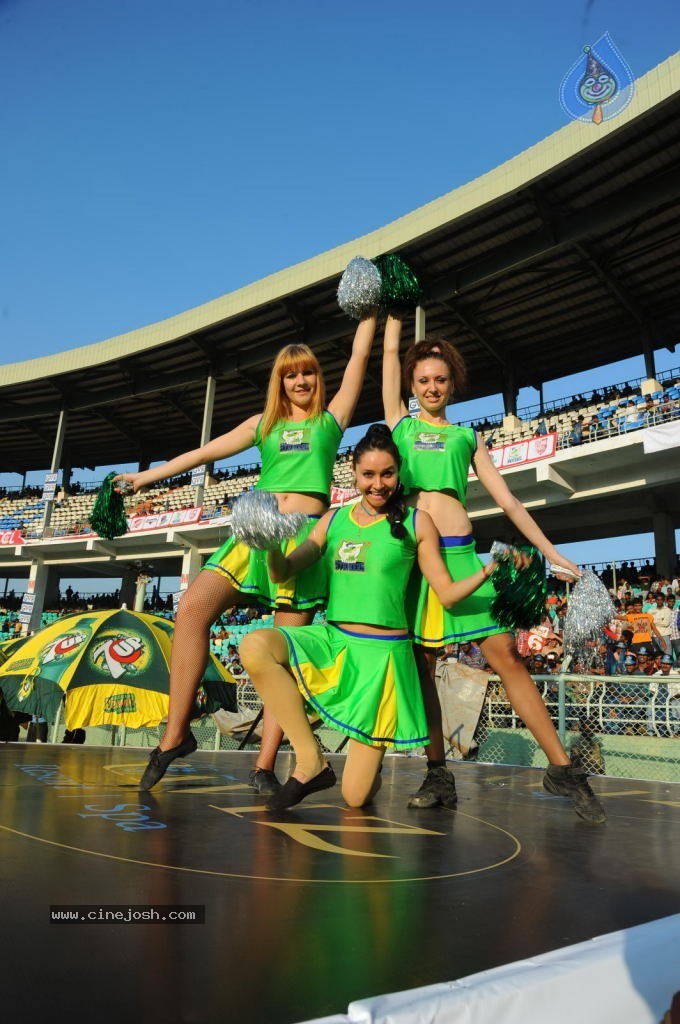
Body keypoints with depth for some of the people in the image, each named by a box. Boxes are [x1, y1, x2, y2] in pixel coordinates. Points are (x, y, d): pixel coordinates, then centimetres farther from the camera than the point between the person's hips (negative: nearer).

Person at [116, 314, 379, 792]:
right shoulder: (264, 424, 21)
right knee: (192, 609, -16)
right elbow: (207, 451, 20)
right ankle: (176, 733, -7)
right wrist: (147, 476, 18)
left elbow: (360, 355, 15)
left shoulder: (330, 419, 16)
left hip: (308, 534, -2)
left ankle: (265, 764, 0)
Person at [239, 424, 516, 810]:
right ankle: (311, 761, -12)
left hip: (382, 653, -3)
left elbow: (448, 593, -2)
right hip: (331, 640, 3)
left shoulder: (416, 522, -1)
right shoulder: (334, 520, 7)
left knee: (357, 797, -2)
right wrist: (273, 543, -17)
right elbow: (284, 572, 5)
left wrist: (488, 570, -20)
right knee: (255, 647, -28)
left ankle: (371, 757, 38)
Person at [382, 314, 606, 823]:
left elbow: (507, 500, 14)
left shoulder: (467, 437, 18)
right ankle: (438, 776, 11)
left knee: (505, 654, -4)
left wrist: (553, 553, 8)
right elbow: (390, 352, 17)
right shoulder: (400, 424, 16)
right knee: (421, 664, 1)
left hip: (460, 551, 0)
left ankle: (562, 768, 3)